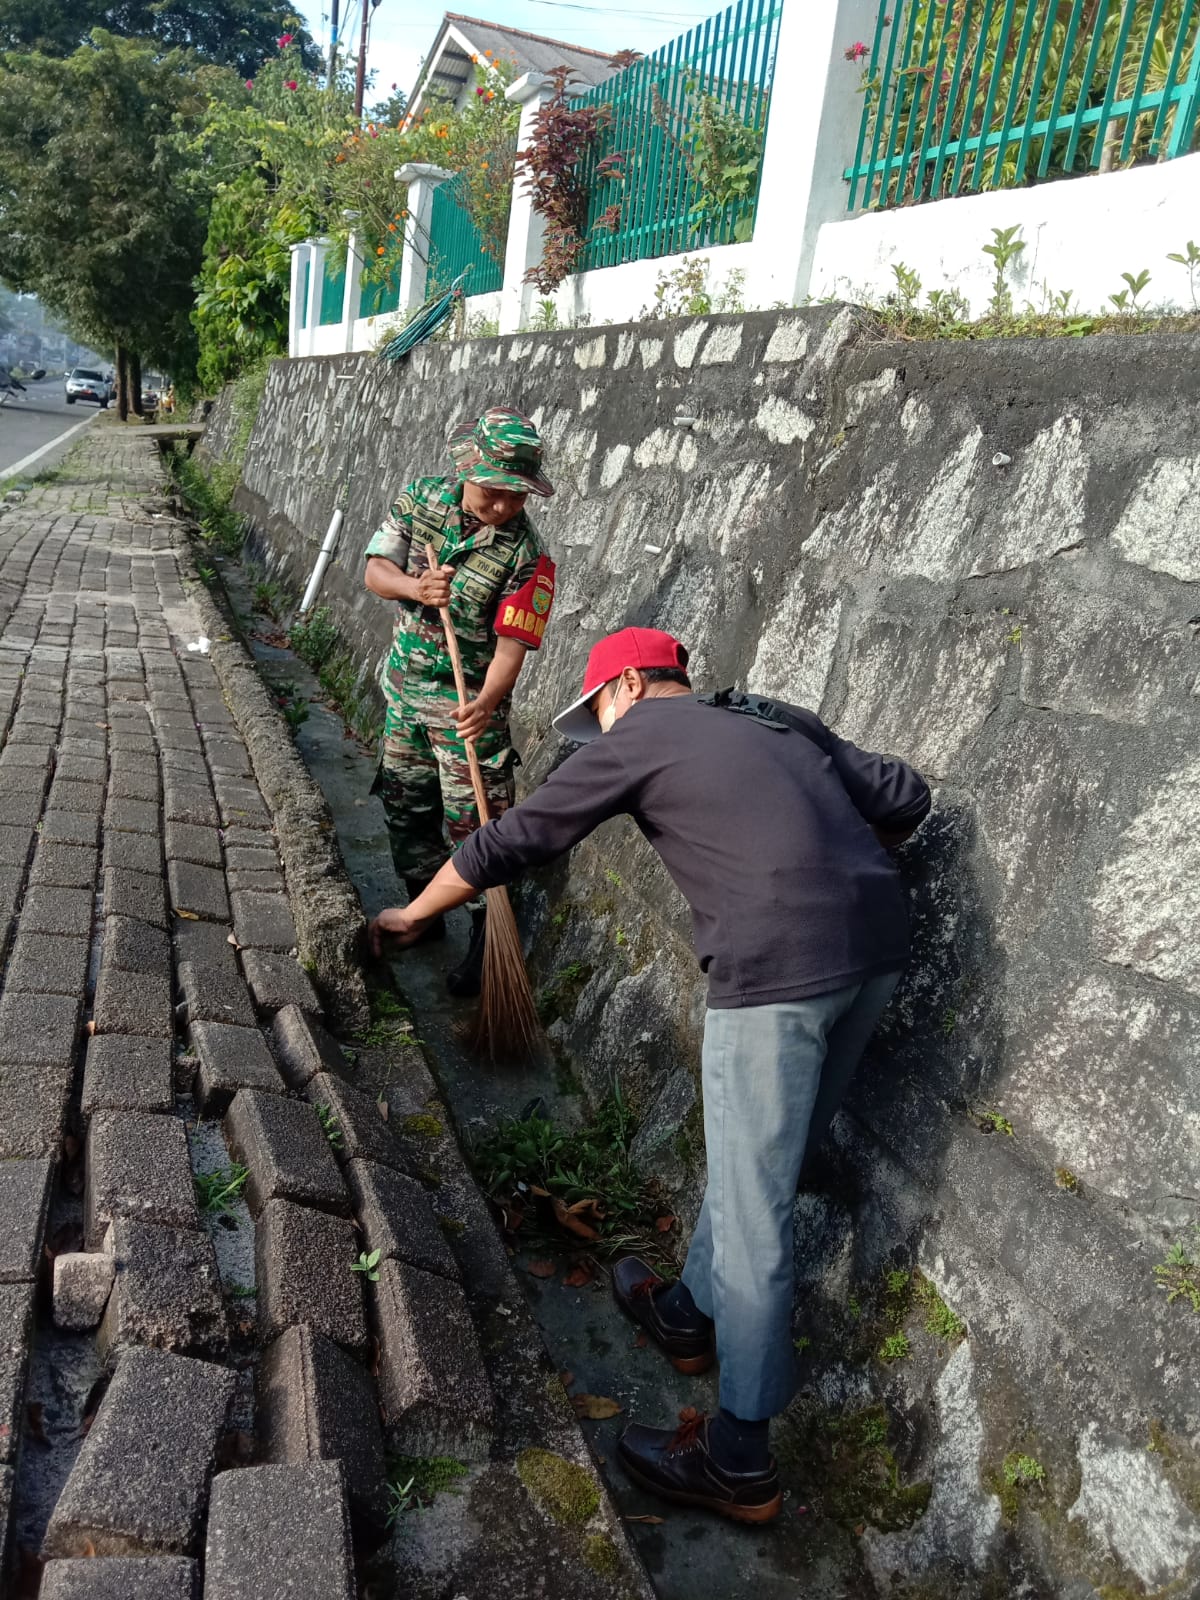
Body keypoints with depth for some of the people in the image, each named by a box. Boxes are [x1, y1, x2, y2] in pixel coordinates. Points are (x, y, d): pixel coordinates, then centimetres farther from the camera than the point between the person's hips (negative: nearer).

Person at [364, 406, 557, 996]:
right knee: (405, 805, 17)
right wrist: (414, 587, -28)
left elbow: (512, 643, -24)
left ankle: (489, 939, 10)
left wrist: (487, 701, -42)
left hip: (469, 700, -5)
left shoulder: (526, 556, -20)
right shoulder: (420, 499, -6)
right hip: (404, 685, 5)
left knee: (471, 821, -5)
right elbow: (375, 571, -5)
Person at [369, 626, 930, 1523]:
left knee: (753, 1204, 3)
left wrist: (413, 916, 24)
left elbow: (511, 844, 10)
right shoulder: (780, 724, 24)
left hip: (779, 963, -8)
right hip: (879, 945, 8)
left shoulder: (636, 737, 8)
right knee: (759, 1160, 24)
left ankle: (741, 1464, 16)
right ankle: (695, 1313, 44)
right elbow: (904, 796, 18)